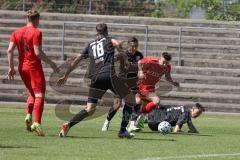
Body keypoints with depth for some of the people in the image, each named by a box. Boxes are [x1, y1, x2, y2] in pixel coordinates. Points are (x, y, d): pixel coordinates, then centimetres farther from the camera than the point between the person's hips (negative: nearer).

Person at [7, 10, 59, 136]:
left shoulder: (17, 32, 8)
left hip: (22, 68, 6)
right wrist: (51, 63, -8)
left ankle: (28, 116, 2)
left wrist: (11, 67, 7)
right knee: (39, 95, -8)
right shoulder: (36, 32, -9)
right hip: (34, 67, -6)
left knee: (32, 93, 23)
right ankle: (37, 123, -23)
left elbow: (10, 50, 1)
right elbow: (38, 52, -17)